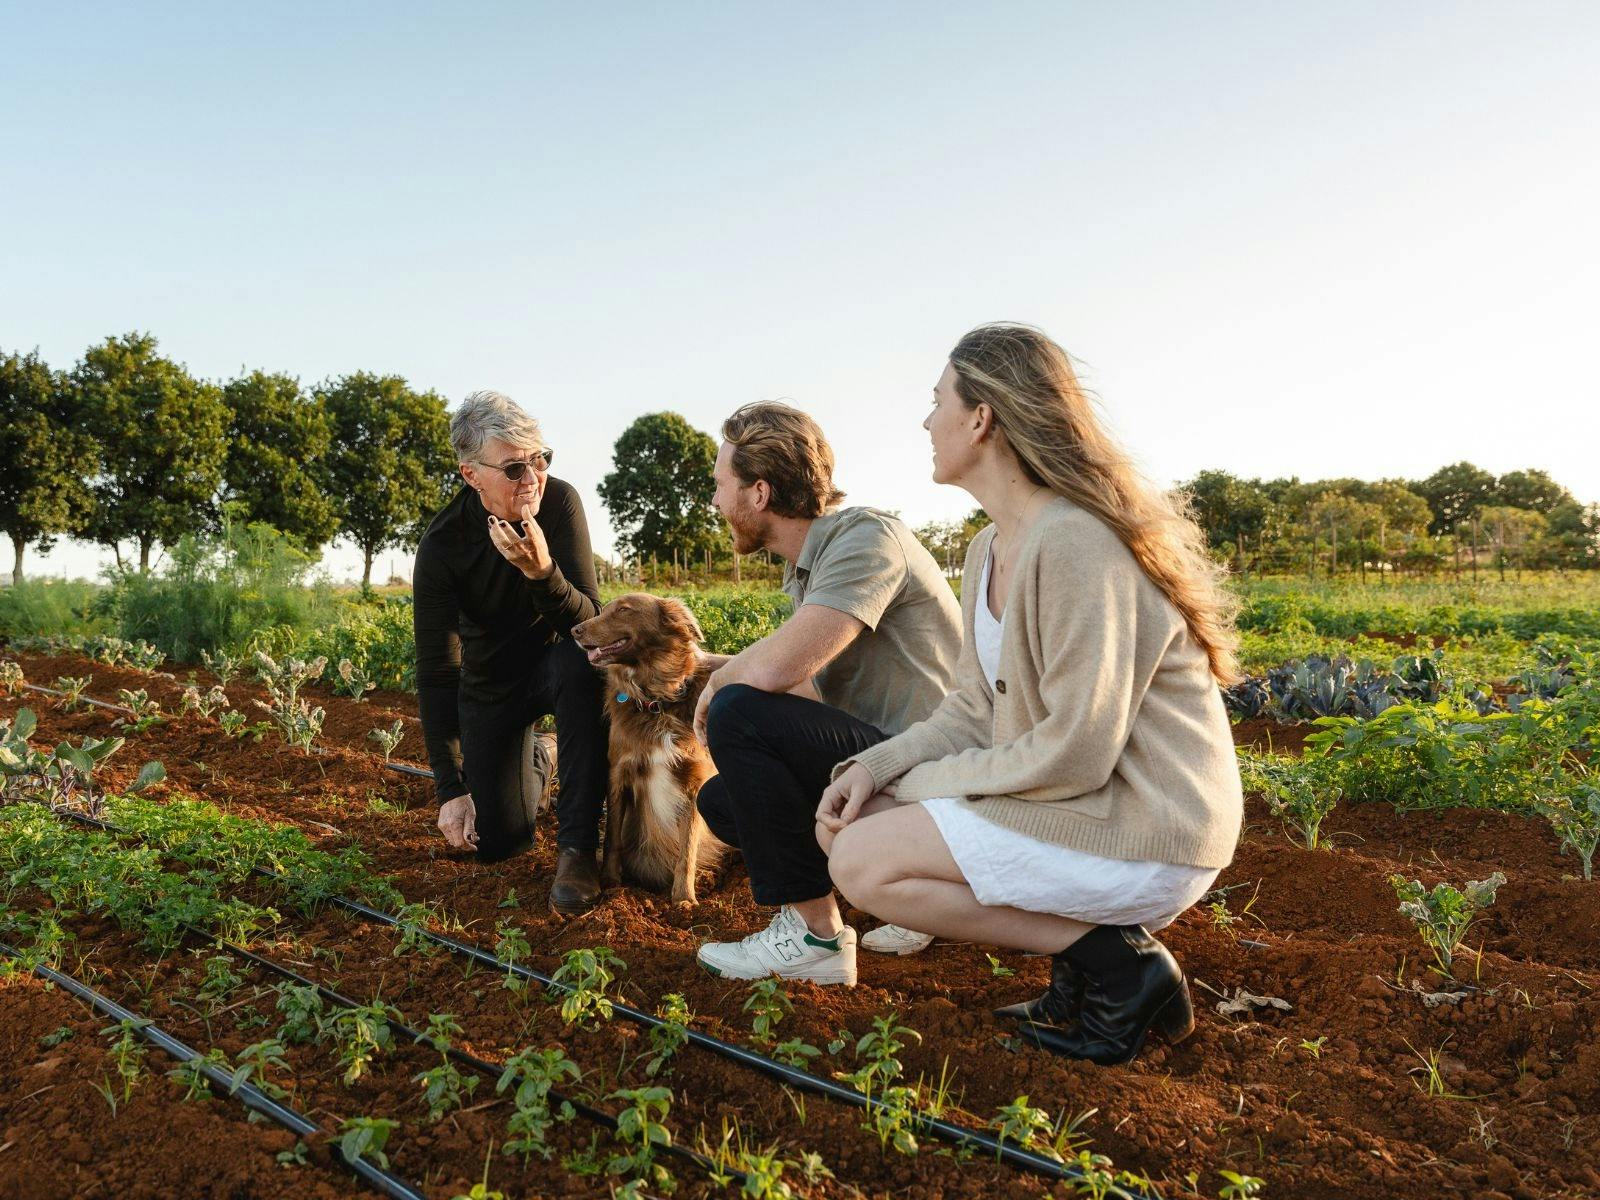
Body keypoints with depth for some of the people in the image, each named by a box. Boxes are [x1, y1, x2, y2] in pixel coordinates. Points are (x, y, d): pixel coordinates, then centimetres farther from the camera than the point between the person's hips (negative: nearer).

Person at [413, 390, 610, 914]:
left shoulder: (559, 502, -23)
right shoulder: (442, 545, -23)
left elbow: (587, 623, -26)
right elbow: (435, 673, -21)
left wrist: (543, 572, -47)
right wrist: (450, 788, -25)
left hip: (552, 662, 0)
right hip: (489, 685, 1)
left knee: (583, 662, -38)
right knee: (495, 842, -3)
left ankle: (577, 846, -26)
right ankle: (528, 757, 31)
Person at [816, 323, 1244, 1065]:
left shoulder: (1076, 543, -22)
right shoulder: (990, 551, 9)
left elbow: (1074, 754, -25)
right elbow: (974, 712, 11)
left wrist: (922, 782, -13)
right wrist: (877, 766, -7)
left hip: (1141, 834, -10)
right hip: (1069, 799, 10)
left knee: (864, 863, -15)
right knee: (844, 820, 5)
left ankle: (1110, 963, -5)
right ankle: (1089, 941, 7)